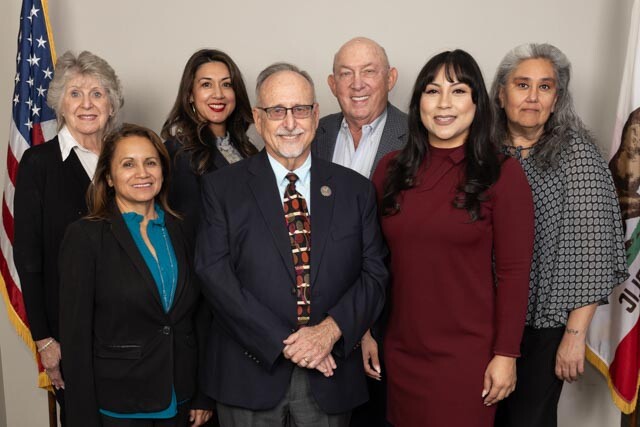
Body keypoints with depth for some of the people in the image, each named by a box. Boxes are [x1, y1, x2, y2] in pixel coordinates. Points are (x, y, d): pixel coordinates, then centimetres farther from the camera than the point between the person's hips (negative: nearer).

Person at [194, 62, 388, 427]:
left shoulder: (356, 189, 4)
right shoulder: (222, 187, -2)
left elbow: (375, 273, 1)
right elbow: (215, 274, -9)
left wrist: (331, 329, -14)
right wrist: (283, 342, -15)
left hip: (331, 376, 2)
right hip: (250, 375, -1)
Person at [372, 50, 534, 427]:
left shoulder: (503, 174, -8)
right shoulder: (391, 169, 2)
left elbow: (514, 272, -8)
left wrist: (506, 354, -10)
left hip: (468, 354, -3)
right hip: (402, 350, 4)